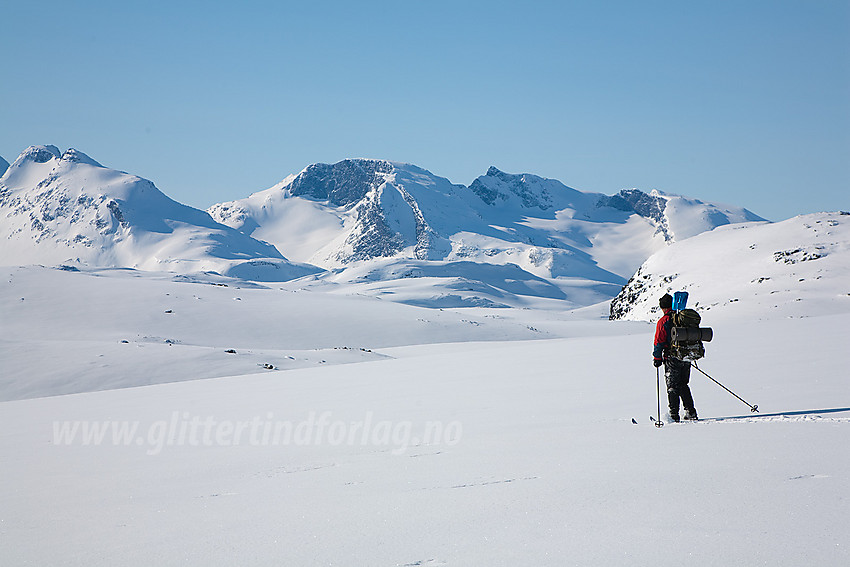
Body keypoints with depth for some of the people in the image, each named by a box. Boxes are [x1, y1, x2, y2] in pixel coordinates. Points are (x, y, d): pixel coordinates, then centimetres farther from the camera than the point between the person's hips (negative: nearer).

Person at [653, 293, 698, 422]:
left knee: (672, 387, 1)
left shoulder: (663, 321, -9)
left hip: (672, 358, -5)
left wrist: (657, 358, -3)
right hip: (687, 357, 5)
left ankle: (674, 415, -2)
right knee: (683, 386, 17)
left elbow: (659, 341, -11)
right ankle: (690, 412, 13)